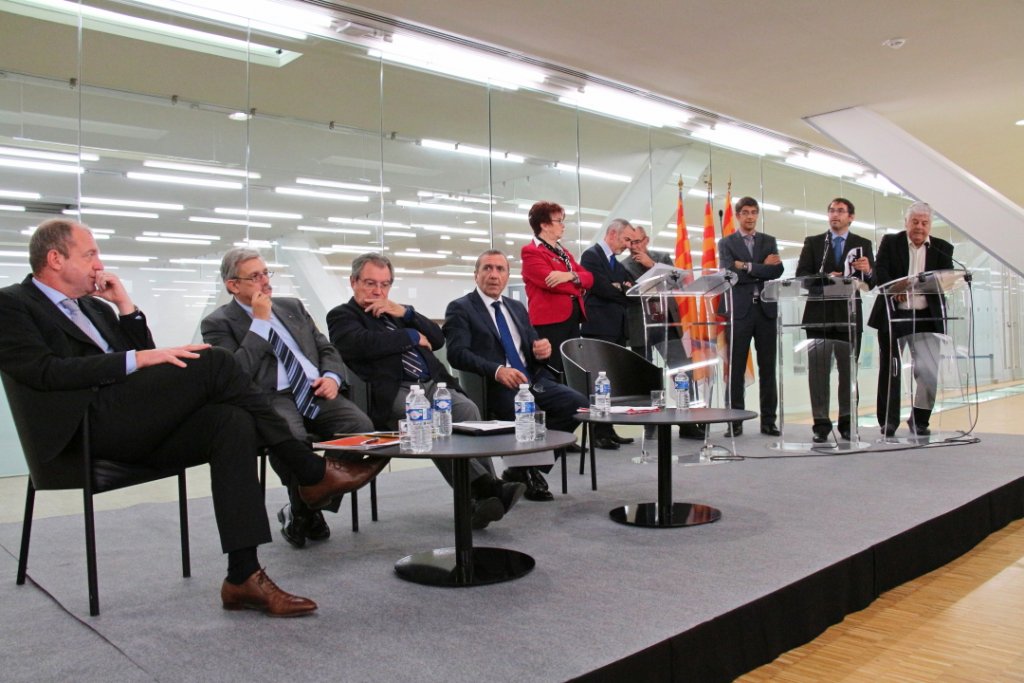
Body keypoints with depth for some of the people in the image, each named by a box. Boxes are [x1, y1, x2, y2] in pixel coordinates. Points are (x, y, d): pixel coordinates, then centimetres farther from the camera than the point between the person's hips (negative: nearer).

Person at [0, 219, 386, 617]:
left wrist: (126, 307, 12)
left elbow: (142, 352, 22)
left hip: (140, 429, 7)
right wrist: (135, 360, -17)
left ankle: (244, 576, -25)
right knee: (213, 362, -22)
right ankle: (312, 473, -13)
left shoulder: (94, 307, 29)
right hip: (92, 423, -7)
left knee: (232, 422, -22)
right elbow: (42, 370, -11)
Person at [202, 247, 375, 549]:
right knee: (294, 440, -39)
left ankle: (314, 507, -3)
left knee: (362, 427, -25)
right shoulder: (218, 323, 6)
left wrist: (332, 377, 1)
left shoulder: (292, 307, 23)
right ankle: (300, 511, -6)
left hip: (316, 392, 5)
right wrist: (260, 321, -7)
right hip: (270, 399, -5)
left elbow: (327, 349, 24)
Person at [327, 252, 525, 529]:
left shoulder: (397, 312, 30)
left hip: (433, 384, 5)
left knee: (467, 409, -26)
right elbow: (364, 344, -10)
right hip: (394, 393, -5)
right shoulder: (342, 316, 13)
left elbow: (438, 339, 20)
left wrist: (404, 312, 6)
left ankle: (482, 497, -33)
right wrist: (414, 337, 2)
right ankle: (484, 486, -38)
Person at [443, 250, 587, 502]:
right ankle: (525, 471, -3)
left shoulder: (517, 308, 22)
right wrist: (496, 370, -27)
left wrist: (542, 350, -5)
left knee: (577, 403, -18)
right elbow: (457, 353, -12)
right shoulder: (460, 308, 3)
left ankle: (531, 467, -3)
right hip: (495, 387, -6)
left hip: (533, 381, 6)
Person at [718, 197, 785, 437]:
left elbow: (777, 270, -3)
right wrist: (762, 267, -8)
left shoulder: (769, 241, 14)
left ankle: (768, 421, 11)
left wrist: (748, 267, -10)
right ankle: (735, 422, 5)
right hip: (740, 311, -2)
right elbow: (730, 274, -9)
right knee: (736, 369, -1)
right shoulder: (726, 243, 7)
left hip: (766, 309, 2)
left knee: (767, 368, 5)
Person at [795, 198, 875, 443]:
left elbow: (871, 283, 4)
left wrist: (868, 271, -17)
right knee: (818, 372, -2)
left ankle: (847, 423, 12)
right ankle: (821, 424, 3)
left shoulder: (863, 245, 11)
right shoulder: (813, 243, 10)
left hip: (849, 317, 1)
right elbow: (801, 276, 1)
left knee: (849, 373, 4)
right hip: (819, 316, 0)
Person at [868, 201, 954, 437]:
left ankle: (919, 420, 15)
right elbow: (880, 273, -8)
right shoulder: (890, 242, 4)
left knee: (929, 371, -3)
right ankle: (888, 421, 13)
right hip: (893, 314, -1)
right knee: (890, 370, 3)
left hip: (926, 317, 2)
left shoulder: (942, 248, 9)